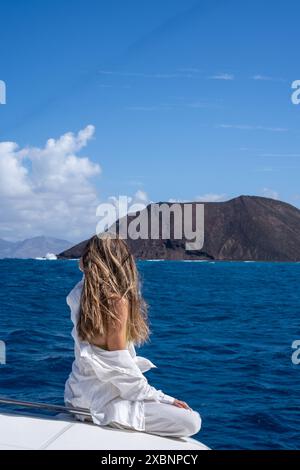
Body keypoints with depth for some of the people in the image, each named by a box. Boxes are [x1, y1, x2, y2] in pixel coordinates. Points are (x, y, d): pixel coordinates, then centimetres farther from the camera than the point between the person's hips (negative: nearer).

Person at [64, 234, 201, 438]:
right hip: (103, 403, -9)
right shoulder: (116, 301, -22)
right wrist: (164, 399, -13)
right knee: (191, 421, -14)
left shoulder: (80, 294, -1)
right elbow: (120, 368, -20)